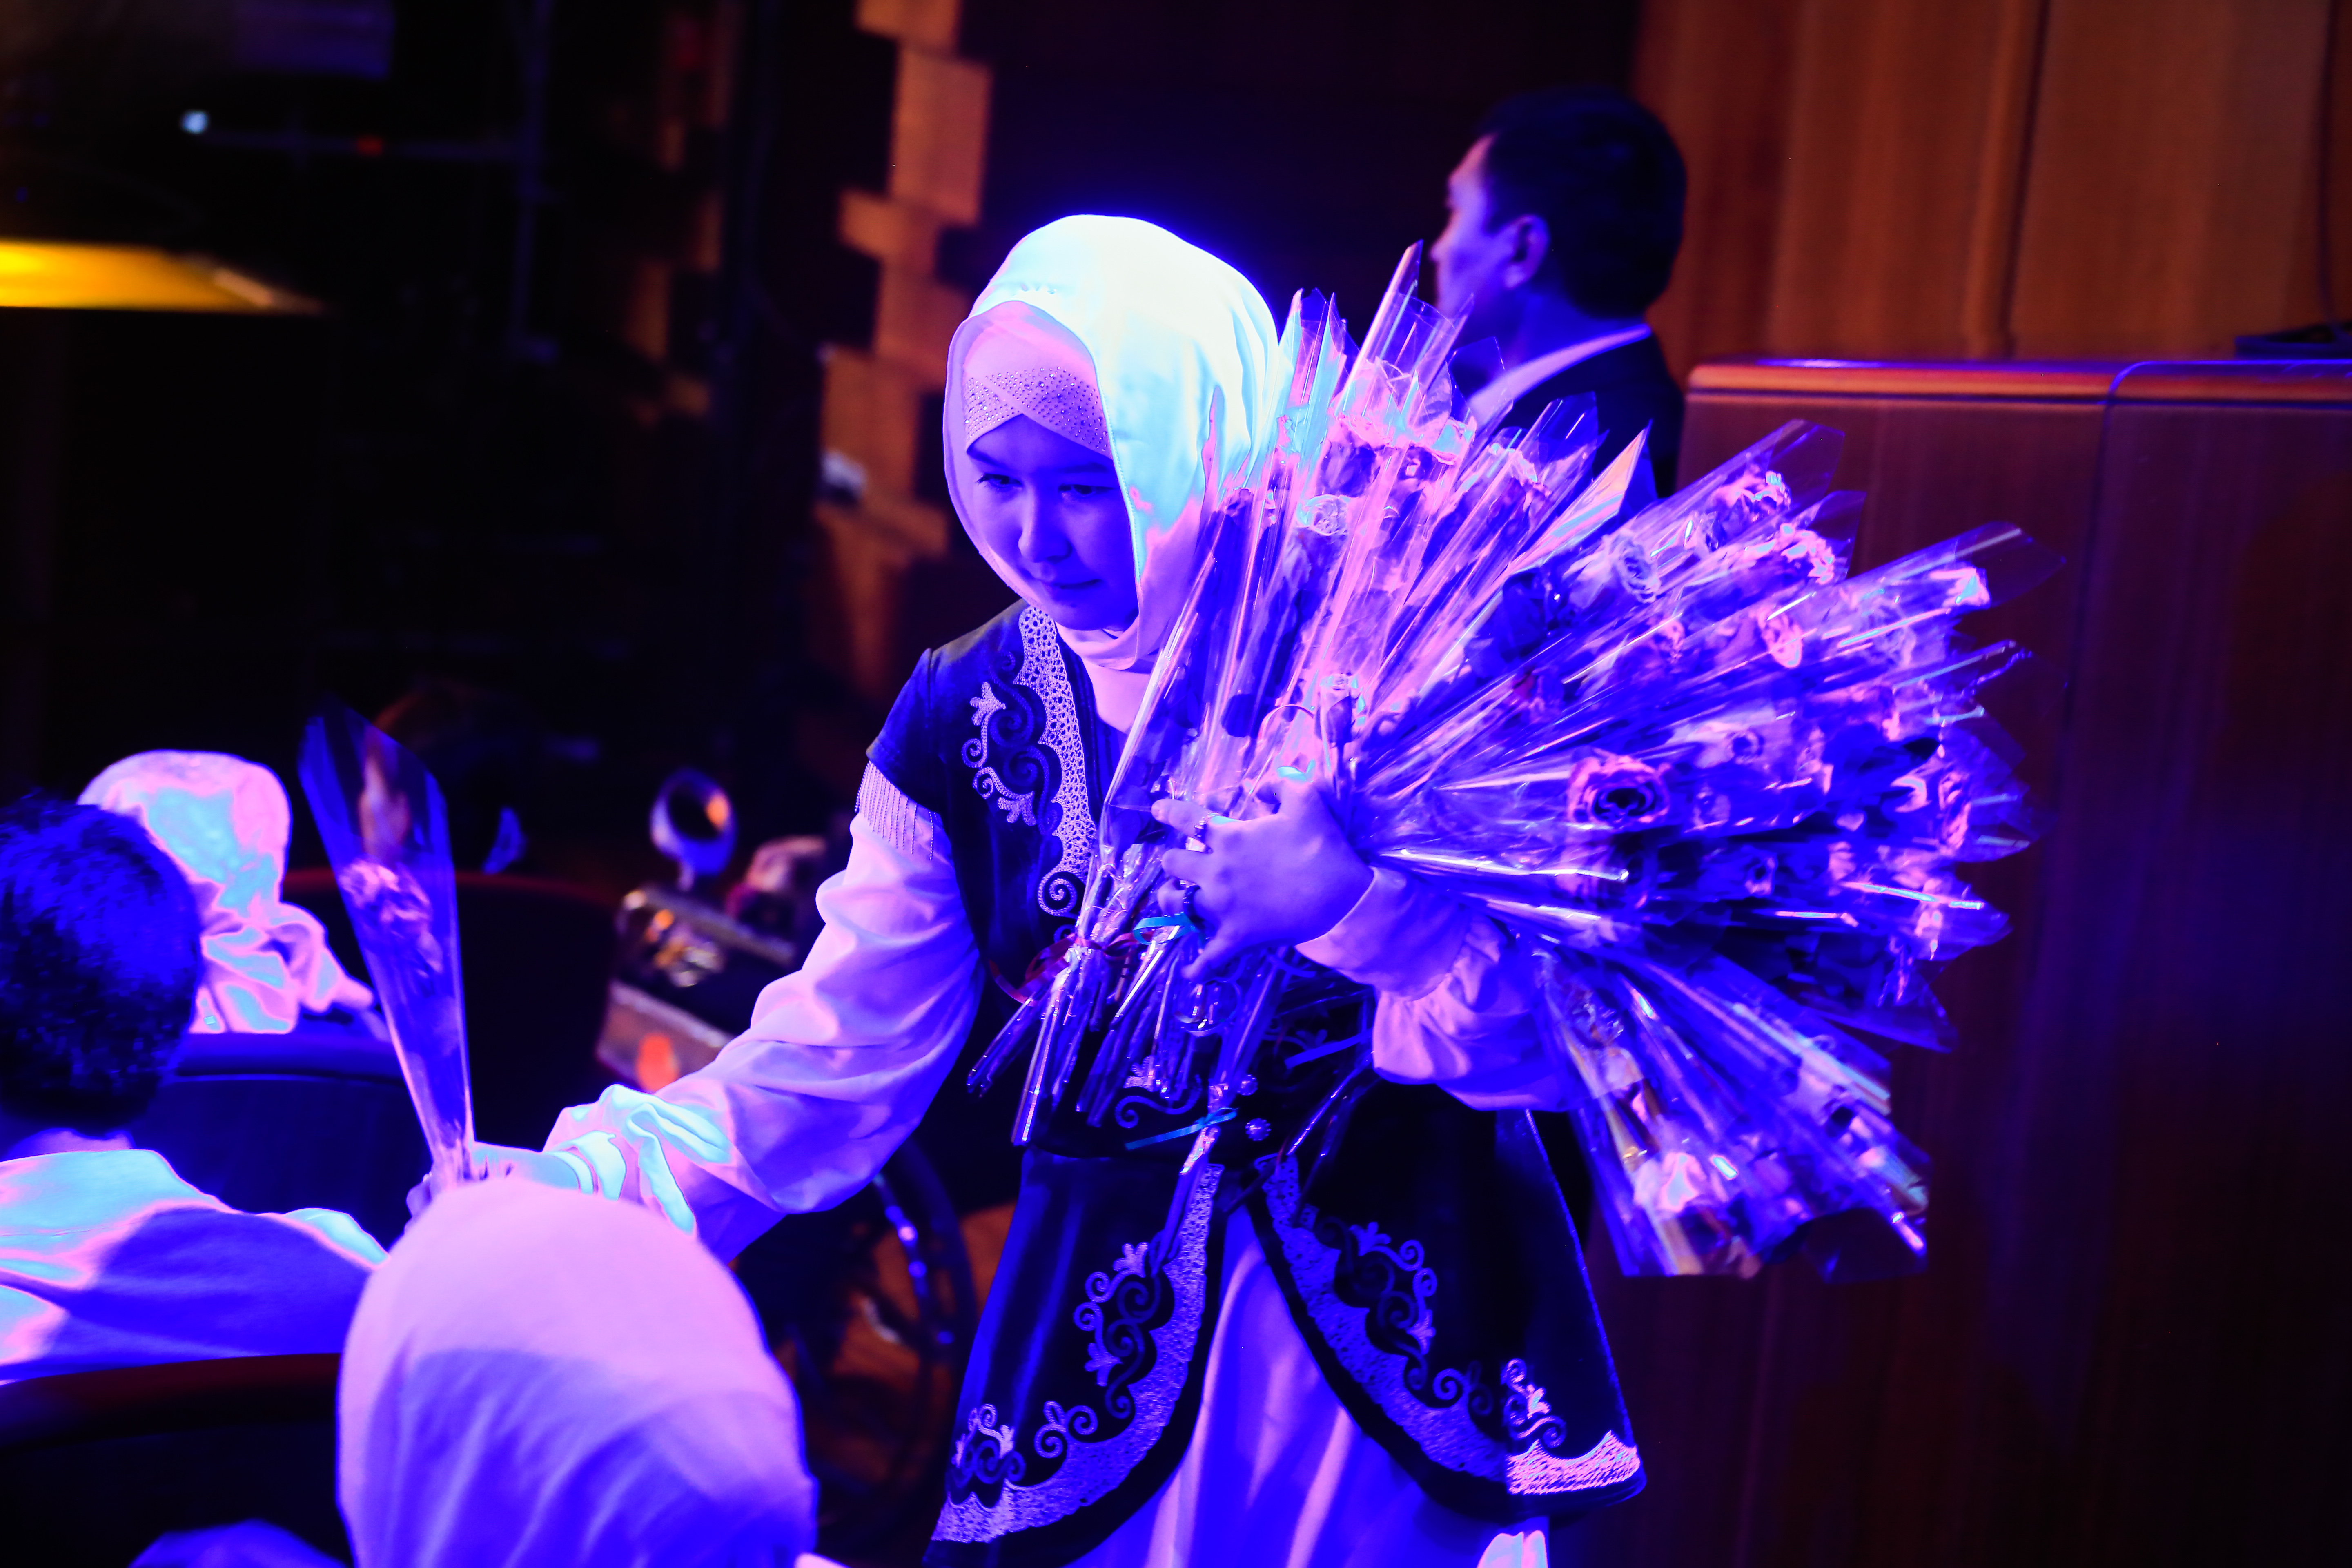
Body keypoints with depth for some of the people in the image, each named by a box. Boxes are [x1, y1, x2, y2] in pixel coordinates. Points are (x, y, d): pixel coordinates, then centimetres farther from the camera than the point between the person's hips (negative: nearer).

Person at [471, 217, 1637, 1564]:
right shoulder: (962, 724, 0)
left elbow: (1547, 1031, -15)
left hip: (1407, 1355, -2)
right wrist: (573, 1188, -14)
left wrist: (1358, 901, -32)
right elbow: (820, 1072, 0)